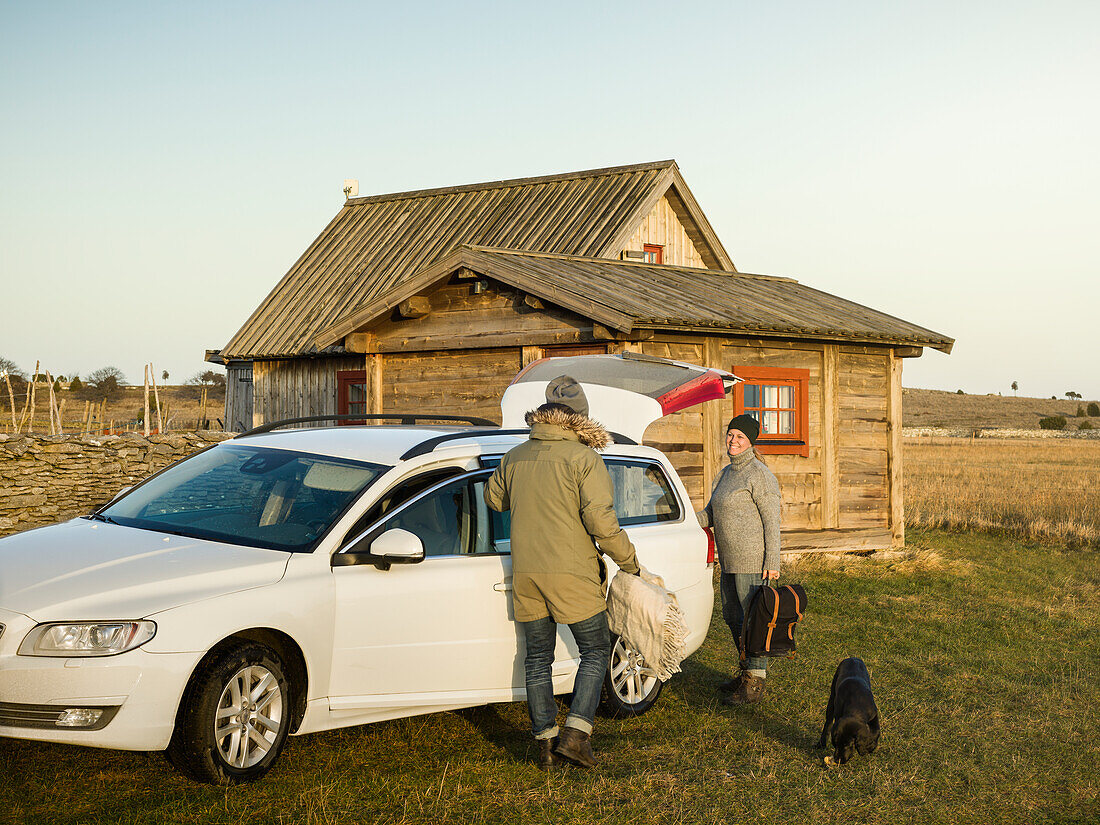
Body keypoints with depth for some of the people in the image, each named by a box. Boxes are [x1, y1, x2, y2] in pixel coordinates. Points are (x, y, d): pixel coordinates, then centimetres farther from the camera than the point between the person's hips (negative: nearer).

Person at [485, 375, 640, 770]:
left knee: (537, 657, 13)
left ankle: (546, 743, 16)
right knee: (595, 651, 10)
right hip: (571, 574, -5)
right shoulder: (584, 458, -10)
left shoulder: (515, 457, 6)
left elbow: (494, 498, 23)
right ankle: (576, 733, -1)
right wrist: (629, 562, -6)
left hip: (524, 574, 5)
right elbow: (600, 519, -17)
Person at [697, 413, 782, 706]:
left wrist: (772, 562, -17)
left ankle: (755, 685, 5)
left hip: (752, 560, -9)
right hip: (730, 560, 9)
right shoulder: (726, 473, 15)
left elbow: (772, 520, -14)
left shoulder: (759, 474, -12)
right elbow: (710, 514, 19)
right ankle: (747, 672, 32)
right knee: (732, 616, 17)